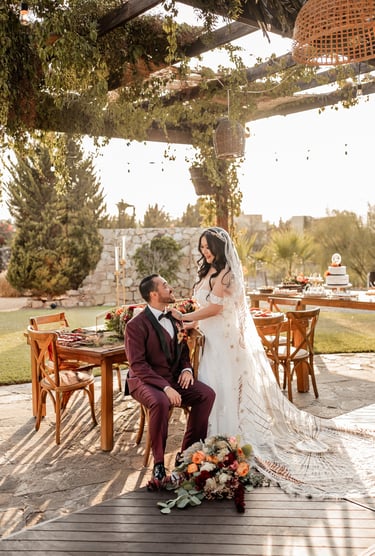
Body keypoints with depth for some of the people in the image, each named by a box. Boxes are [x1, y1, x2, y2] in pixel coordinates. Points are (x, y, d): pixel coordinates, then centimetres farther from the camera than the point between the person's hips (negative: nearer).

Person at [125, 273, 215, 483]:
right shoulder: (136, 325, -14)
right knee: (161, 402, -37)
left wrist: (187, 368, -3)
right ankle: (159, 463, -17)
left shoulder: (174, 319, 8)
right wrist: (165, 387, -28)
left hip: (173, 378, 7)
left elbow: (183, 350, 19)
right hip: (145, 381, -6)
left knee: (207, 394, -15)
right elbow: (138, 365, -20)